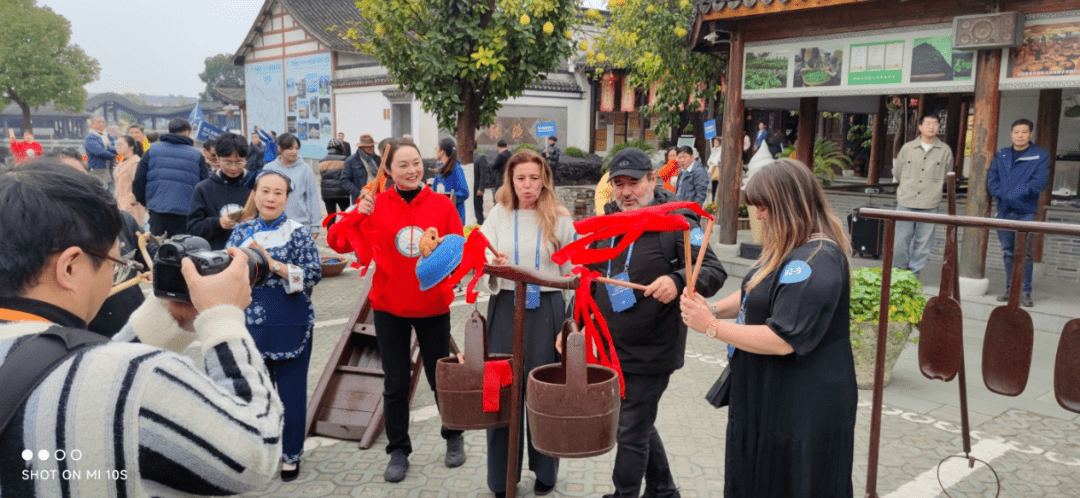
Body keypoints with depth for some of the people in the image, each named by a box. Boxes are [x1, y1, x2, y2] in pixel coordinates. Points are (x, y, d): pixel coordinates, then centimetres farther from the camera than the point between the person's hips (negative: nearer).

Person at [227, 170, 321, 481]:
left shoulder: (298, 233, -5)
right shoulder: (241, 232, 5)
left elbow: (313, 275, -13)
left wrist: (273, 264, -21)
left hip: (291, 325, -3)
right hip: (251, 323, 3)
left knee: (291, 390, 7)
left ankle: (291, 453, 24)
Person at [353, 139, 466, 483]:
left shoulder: (442, 204, -5)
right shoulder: (377, 205, -5)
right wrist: (359, 215, -27)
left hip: (433, 306, 0)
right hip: (389, 307, 0)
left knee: (440, 376, 13)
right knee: (395, 384, 10)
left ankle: (454, 437, 37)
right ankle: (398, 451, 26)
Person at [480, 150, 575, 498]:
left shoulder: (559, 218, 0)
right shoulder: (498, 214, 3)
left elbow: (572, 273, 4)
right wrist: (492, 265, -25)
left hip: (546, 310, -1)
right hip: (505, 308, 1)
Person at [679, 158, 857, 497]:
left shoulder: (816, 262, -26)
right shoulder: (791, 249, 7)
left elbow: (783, 339, -29)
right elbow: (759, 294, 19)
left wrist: (711, 326, -23)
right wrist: (714, 308, 0)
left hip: (803, 410, -10)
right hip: (772, 397, 10)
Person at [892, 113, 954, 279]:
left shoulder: (945, 151, 6)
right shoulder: (907, 148, 6)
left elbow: (947, 177, 17)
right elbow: (897, 172, 17)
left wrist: (932, 188, 15)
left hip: (930, 204, 0)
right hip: (906, 202, 0)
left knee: (923, 242, 1)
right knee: (901, 240, 0)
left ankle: (915, 272, 13)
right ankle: (898, 270, 15)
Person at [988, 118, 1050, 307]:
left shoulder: (1041, 155, 1)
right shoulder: (1002, 155, 12)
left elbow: (1040, 180, -10)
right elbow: (992, 177, 5)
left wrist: (1015, 195, -18)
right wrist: (1000, 194, -13)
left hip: (1025, 212, -4)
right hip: (1004, 210, 4)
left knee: (1024, 253, -6)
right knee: (1008, 252, 10)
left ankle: (1026, 291, 0)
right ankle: (1010, 288, 18)